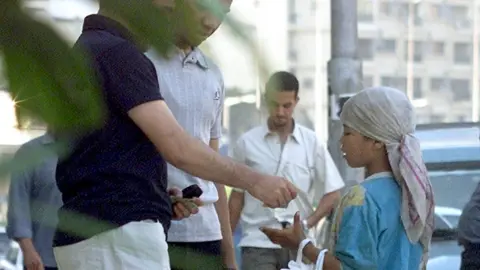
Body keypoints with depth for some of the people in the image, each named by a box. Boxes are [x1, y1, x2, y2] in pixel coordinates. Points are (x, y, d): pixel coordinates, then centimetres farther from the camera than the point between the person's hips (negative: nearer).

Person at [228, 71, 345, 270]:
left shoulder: (311, 142, 3)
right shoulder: (247, 142, 2)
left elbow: (332, 193, 6)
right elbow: (237, 196, 9)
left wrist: (307, 224, -8)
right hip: (257, 244, -1)